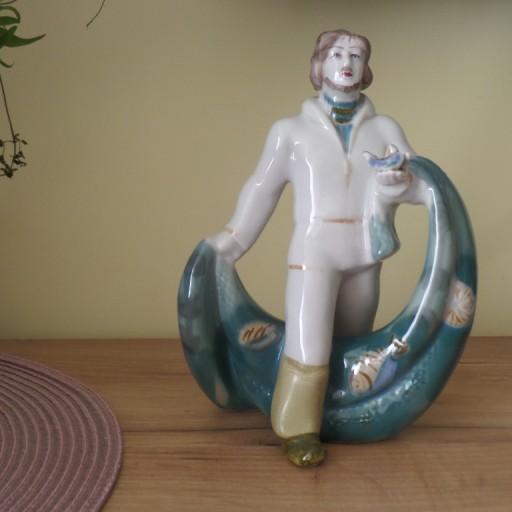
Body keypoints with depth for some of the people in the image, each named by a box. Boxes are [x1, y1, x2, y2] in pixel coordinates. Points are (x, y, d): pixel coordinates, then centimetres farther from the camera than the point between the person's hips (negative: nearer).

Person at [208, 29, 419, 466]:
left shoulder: (384, 128, 7)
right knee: (308, 347, -9)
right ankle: (298, 430, 6)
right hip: (314, 251, -3)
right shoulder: (292, 130, 3)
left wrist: (400, 181, -20)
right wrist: (230, 244, 9)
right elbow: (262, 189, 8)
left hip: (364, 255, 3)